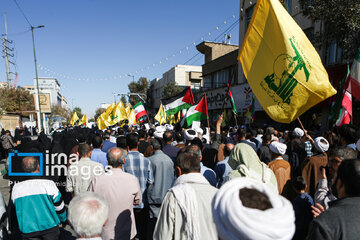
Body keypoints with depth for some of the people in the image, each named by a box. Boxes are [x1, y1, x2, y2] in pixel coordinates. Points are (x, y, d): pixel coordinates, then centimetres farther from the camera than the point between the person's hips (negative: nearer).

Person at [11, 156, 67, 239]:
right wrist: (63, 219, 15)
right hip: (49, 226, -2)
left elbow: (18, 209, 10)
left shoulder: (16, 188, -5)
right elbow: (59, 206, -5)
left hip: (28, 231, 2)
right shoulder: (48, 184, -14)